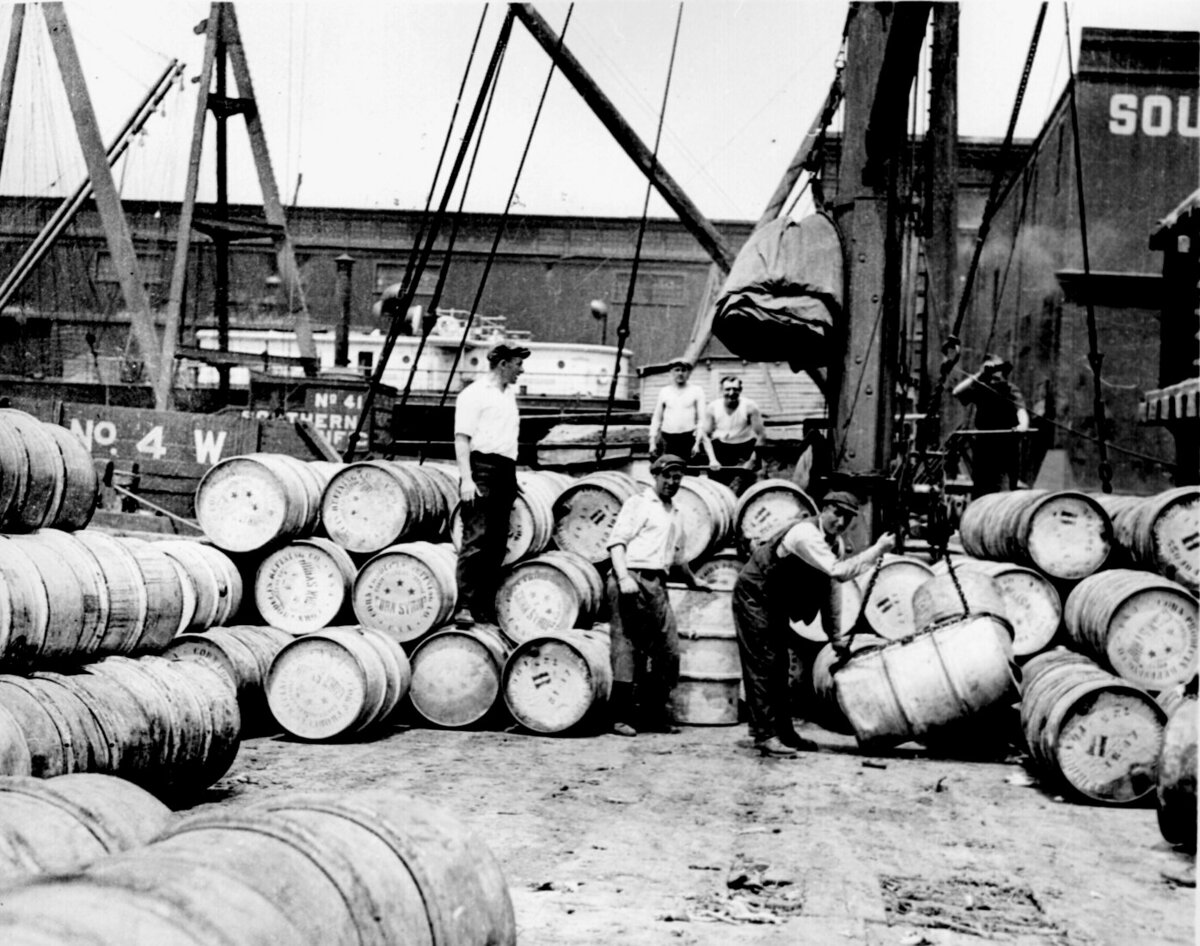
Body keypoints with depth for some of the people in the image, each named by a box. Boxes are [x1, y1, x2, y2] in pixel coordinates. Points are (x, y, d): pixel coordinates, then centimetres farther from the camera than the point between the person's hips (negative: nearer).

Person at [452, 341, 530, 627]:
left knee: (498, 543, 6)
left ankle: (486, 608, 10)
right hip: (482, 467, -8)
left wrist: (513, 476, 17)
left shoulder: (510, 394, 21)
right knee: (476, 538, -12)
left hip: (506, 472, 8)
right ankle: (465, 606, -13)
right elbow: (462, 437, -10)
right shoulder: (474, 393, -4)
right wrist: (466, 478, -19)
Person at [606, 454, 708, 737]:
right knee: (627, 647, -7)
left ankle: (655, 714, 11)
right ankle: (621, 717, -4)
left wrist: (693, 581, 45)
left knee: (669, 650, 1)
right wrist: (623, 576, -18)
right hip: (633, 579, -7)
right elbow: (616, 540, -6)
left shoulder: (676, 516, 24)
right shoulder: (638, 503, 3)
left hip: (657, 584, 7)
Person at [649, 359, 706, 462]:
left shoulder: (696, 391, 6)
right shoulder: (664, 392, 12)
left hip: (688, 438, -2)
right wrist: (652, 441, 9)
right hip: (668, 439, 2)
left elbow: (702, 419, 2)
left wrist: (698, 442, -7)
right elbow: (656, 419, 15)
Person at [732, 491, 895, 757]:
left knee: (778, 665, 13)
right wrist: (877, 550, -37)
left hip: (776, 601, 10)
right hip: (754, 594, -10)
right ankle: (765, 735, -8)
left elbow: (830, 589, 7)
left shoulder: (835, 543, 0)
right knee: (762, 664, -10)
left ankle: (782, 731, 20)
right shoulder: (805, 534, -29)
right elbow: (839, 571, -40)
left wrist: (836, 637, 7)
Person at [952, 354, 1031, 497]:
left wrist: (1023, 424, -50)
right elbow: (957, 392, -16)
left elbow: (1021, 410, -28)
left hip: (1006, 447, -4)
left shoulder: (1011, 391, -10)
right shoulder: (980, 389, -2)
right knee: (979, 492, 11)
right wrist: (978, 376, -20)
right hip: (982, 447, 4)